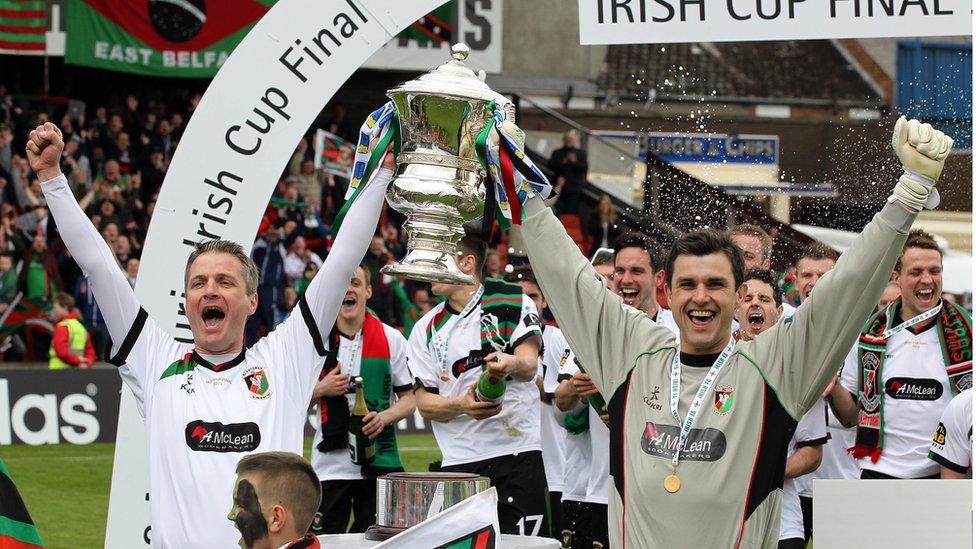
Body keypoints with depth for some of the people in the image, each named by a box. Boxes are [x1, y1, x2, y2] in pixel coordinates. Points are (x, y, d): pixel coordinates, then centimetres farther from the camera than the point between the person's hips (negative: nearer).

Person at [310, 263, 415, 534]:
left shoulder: (391, 339, 4)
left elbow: (409, 399, 6)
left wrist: (384, 417, -14)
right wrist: (322, 390, -9)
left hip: (380, 463, 0)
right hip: (330, 464, 0)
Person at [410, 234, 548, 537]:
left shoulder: (512, 301, 5)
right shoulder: (426, 329, 13)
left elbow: (530, 366, -8)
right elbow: (424, 403, 8)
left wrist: (512, 364, -32)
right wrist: (462, 405, -14)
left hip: (518, 454, -3)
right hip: (458, 461, 3)